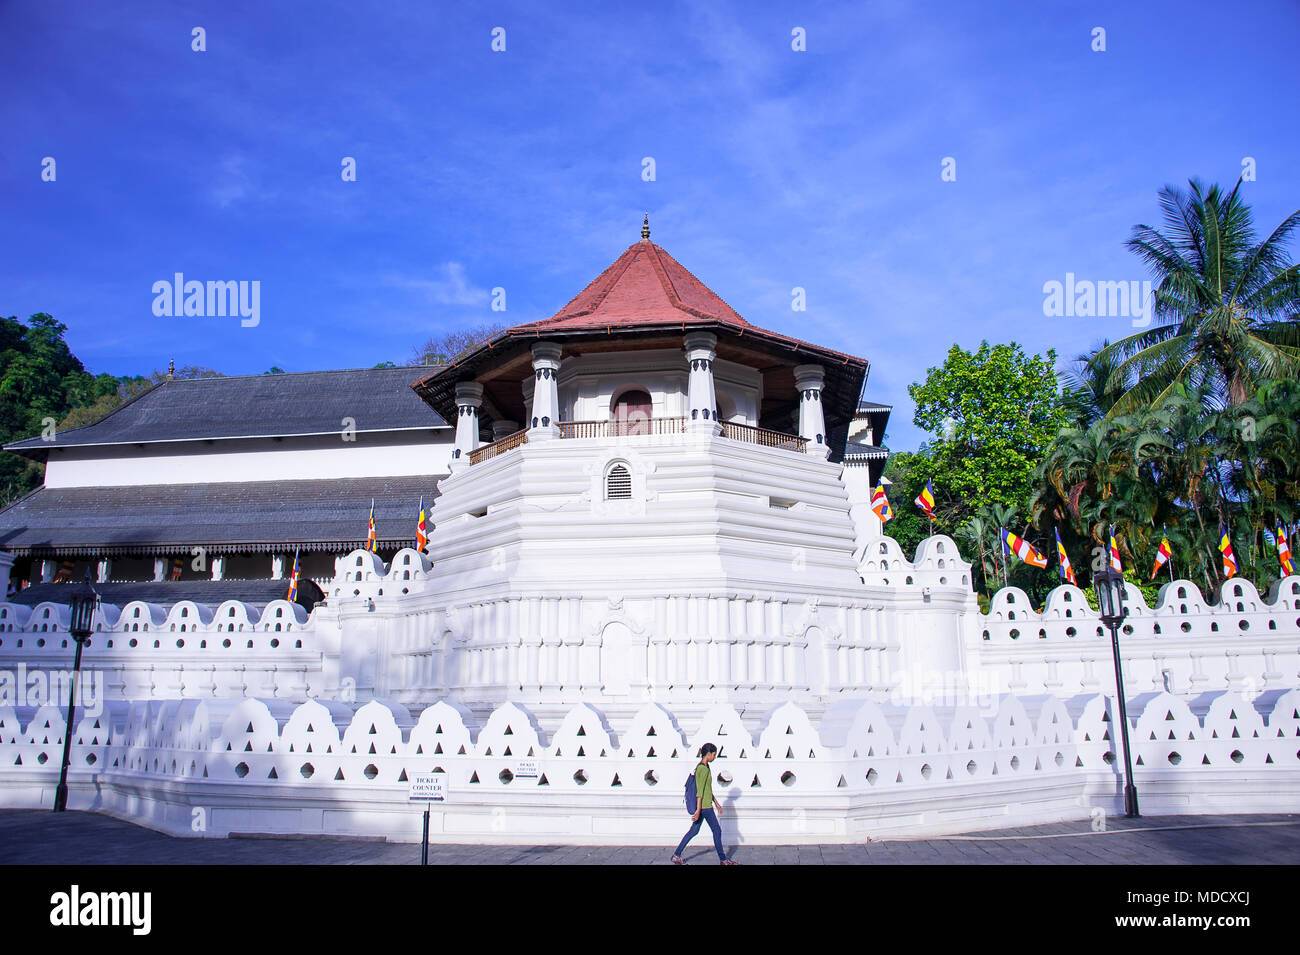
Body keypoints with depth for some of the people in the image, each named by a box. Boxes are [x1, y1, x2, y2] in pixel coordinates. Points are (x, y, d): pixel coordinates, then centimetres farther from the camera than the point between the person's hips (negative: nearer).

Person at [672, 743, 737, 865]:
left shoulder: (703, 767, 13)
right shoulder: (704, 769, -18)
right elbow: (700, 792, -21)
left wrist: (716, 802, 24)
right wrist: (698, 810, -22)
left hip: (703, 805, 10)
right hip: (705, 806, -10)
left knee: (694, 831, 12)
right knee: (717, 830, 2)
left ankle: (676, 856, 14)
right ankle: (723, 860, 12)